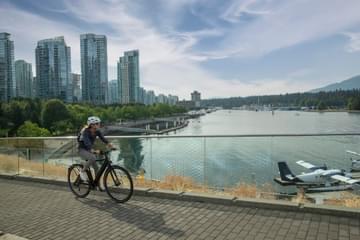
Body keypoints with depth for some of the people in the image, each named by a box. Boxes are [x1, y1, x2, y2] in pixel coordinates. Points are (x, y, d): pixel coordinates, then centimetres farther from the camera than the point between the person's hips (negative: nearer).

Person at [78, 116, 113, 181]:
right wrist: (93, 151, -56)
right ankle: (83, 171, -12)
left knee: (96, 168, -1)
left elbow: (103, 138, -18)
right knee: (93, 158, -35)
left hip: (89, 150, 6)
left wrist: (109, 144, -37)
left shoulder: (97, 132, -6)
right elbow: (87, 142, -40)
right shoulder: (86, 132, -25)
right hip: (82, 150, -6)